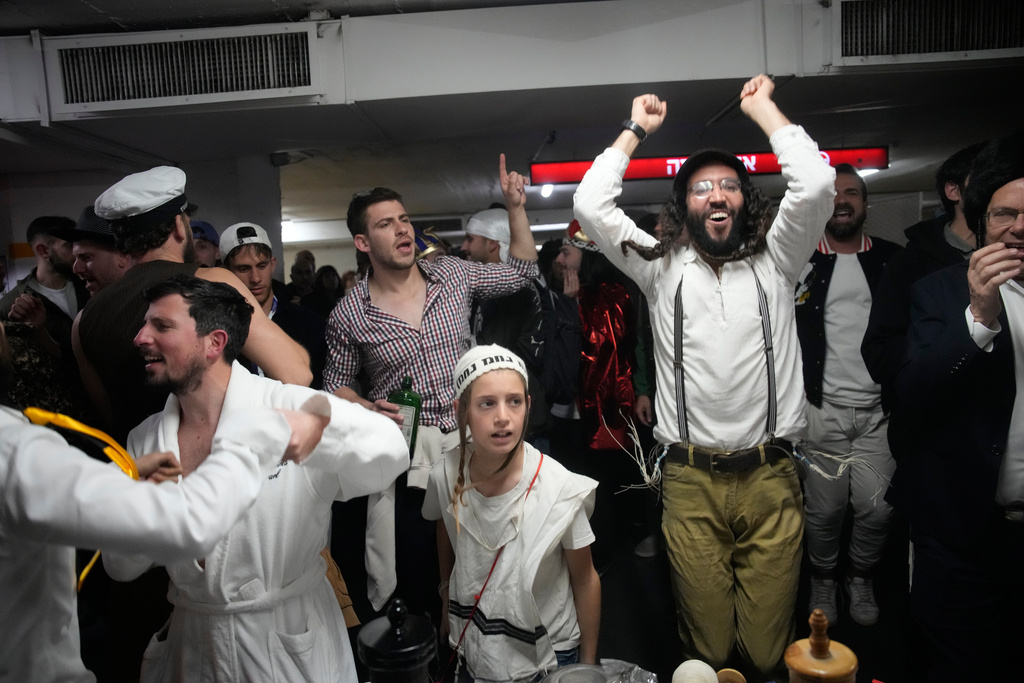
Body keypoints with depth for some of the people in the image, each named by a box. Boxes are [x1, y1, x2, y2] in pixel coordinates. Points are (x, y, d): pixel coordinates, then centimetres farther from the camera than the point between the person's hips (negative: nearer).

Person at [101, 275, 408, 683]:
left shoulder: (286, 408, -18)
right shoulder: (145, 441, -1)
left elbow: (389, 453, -32)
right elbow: (121, 567, 2)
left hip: (291, 639, -4)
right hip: (190, 640, 5)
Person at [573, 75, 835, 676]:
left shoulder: (775, 262, 9)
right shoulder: (663, 268, 8)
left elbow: (817, 185, -5)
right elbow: (591, 205, 0)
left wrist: (763, 108, 6)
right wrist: (636, 130, 10)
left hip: (771, 475, 1)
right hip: (691, 479, 0)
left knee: (769, 643, 9)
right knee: (706, 642, 9)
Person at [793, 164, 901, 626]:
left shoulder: (892, 260, 8)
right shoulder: (798, 263, 3)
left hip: (879, 410, 2)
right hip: (821, 409, -1)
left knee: (877, 509, 4)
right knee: (824, 509, 6)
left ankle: (861, 577, 31)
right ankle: (823, 579, 30)